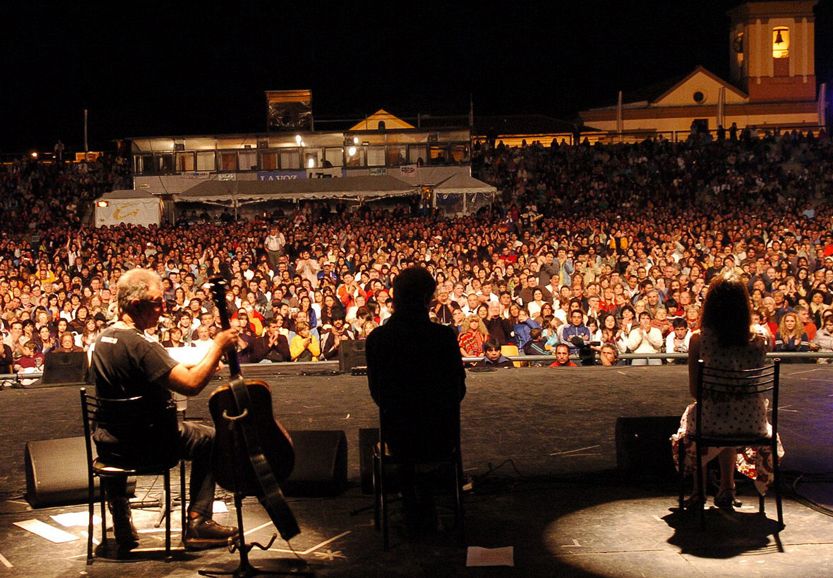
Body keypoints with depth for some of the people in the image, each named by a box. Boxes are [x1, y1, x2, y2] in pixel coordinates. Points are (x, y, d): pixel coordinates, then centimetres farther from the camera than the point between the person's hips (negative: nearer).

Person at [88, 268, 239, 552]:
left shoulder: (104, 337, 3)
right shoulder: (140, 345, -26)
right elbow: (191, 385, -31)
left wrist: (189, 366, 9)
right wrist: (218, 346, -22)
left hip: (107, 443, 8)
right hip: (146, 442, -8)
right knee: (211, 439, 13)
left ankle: (122, 525, 42)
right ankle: (197, 523, 11)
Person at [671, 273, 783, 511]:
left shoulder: (699, 340, -12)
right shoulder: (759, 341, -7)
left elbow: (694, 391, -4)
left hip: (711, 422, -2)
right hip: (752, 424, 2)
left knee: (691, 413, 34)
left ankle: (699, 489, 44)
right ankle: (726, 489, 42)